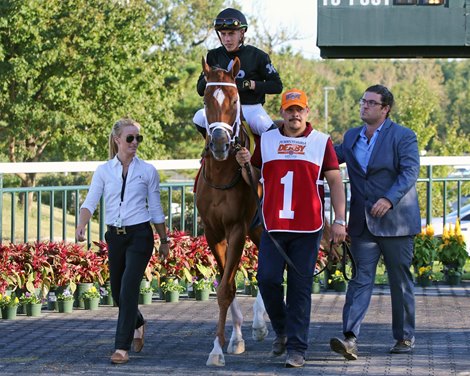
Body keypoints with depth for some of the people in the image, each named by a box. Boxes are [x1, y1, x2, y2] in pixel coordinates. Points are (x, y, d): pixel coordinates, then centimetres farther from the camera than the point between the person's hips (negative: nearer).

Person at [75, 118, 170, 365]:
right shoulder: (104, 171, 4)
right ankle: (138, 324, 43)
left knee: (128, 289, -14)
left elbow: (156, 209, 8)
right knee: (117, 292, 12)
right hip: (114, 236, 3)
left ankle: (122, 347, -11)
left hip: (139, 235, -3)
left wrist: (164, 240, 11)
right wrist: (81, 225, -23)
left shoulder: (147, 171, 2)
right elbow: (90, 202, -4)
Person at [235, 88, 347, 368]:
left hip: (308, 228, -2)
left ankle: (297, 347, 4)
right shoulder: (266, 141, 10)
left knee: (301, 287, -1)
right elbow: (253, 178, 18)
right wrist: (245, 164, -5)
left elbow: (335, 182, 3)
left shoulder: (322, 142, 4)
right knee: (267, 278, -5)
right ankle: (282, 329, 20)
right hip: (273, 226, 2)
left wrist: (340, 220, -5)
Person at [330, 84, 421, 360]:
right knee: (361, 278, -5)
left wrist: (389, 199, -26)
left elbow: (410, 172, -14)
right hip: (363, 223, 4)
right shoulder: (352, 137, 13)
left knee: (401, 280, 6)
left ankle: (405, 336, 19)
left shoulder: (403, 137, -4)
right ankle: (350, 338, -16)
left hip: (395, 221, -4)